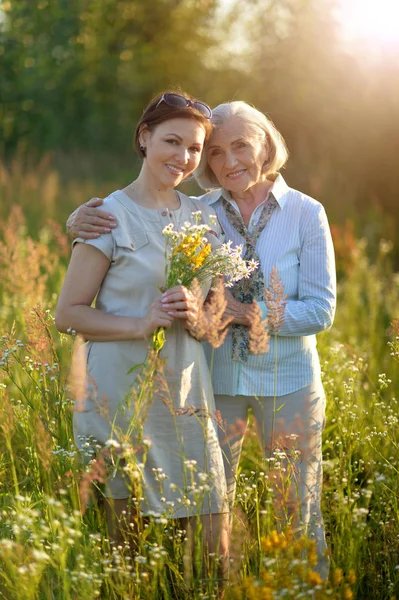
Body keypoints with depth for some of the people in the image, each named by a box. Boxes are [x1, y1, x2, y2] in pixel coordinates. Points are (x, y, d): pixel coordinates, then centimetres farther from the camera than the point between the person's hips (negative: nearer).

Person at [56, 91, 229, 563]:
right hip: (122, 398, -4)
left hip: (188, 399, 4)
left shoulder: (203, 217, 10)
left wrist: (195, 315, -7)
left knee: (213, 550, 2)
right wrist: (141, 324, -19)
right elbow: (68, 314, -6)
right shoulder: (110, 216, -5)